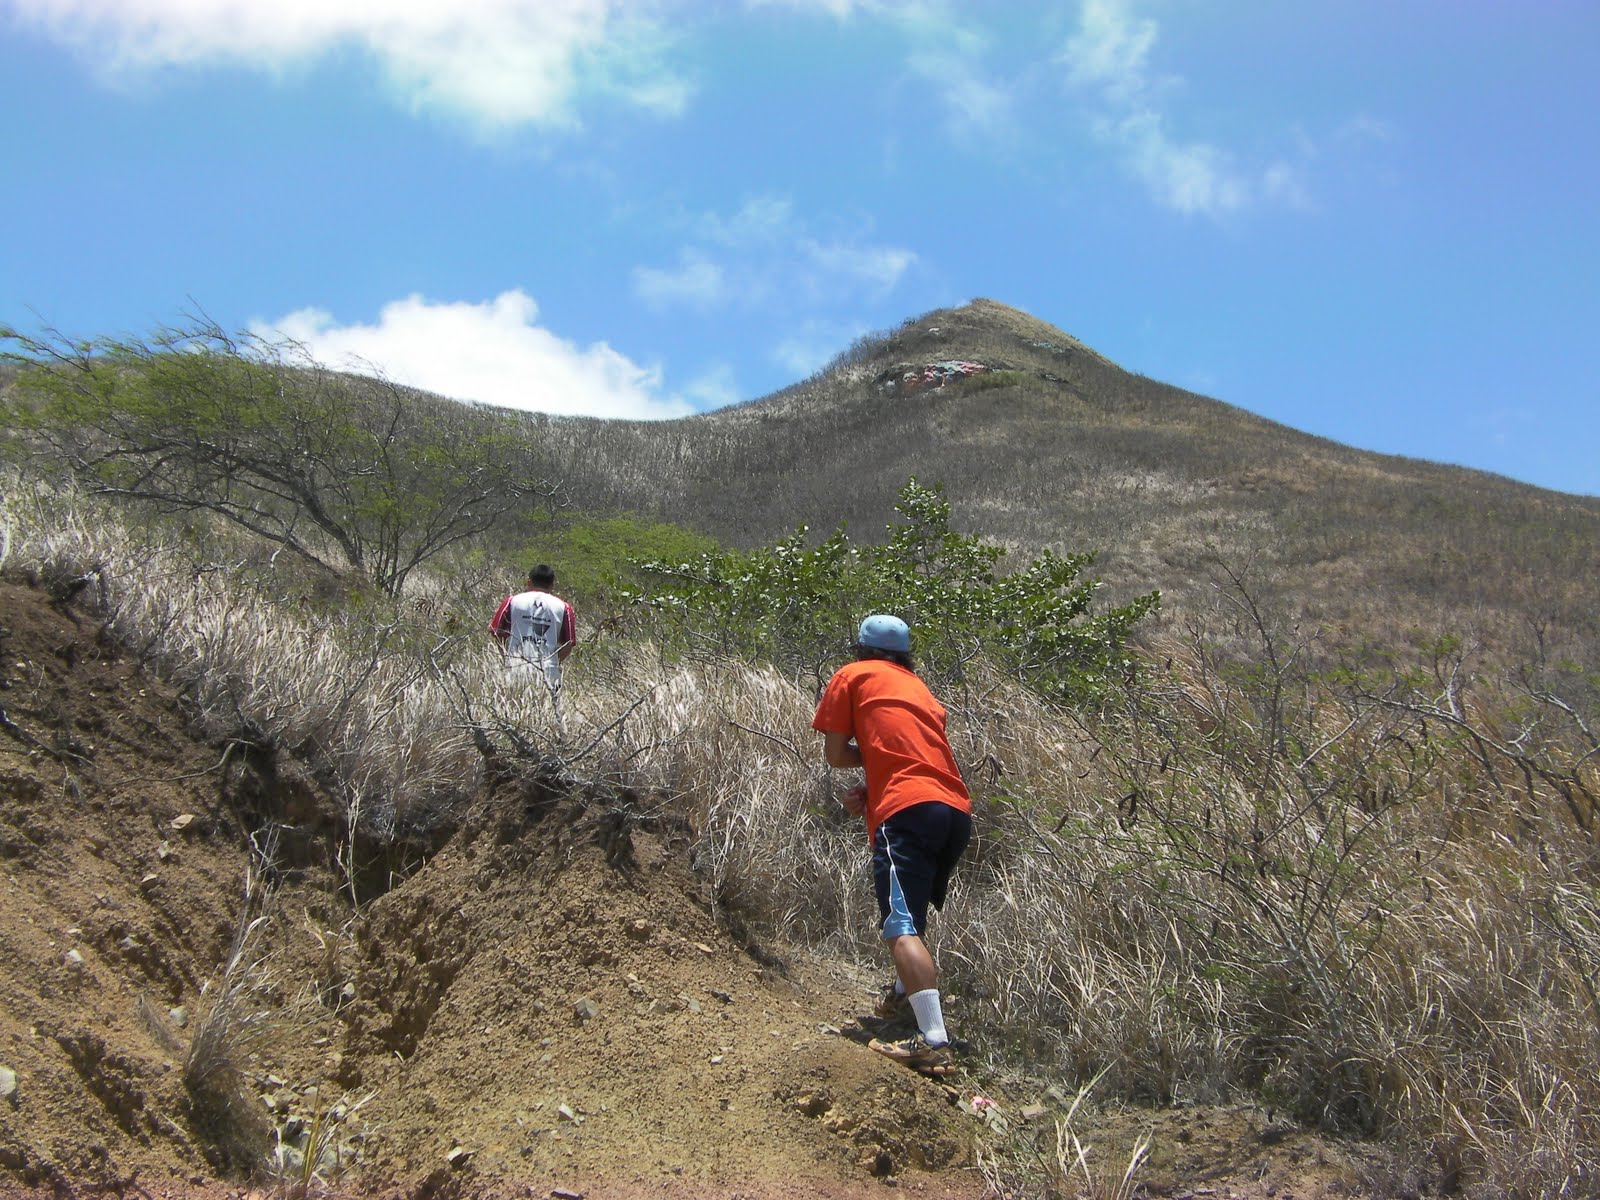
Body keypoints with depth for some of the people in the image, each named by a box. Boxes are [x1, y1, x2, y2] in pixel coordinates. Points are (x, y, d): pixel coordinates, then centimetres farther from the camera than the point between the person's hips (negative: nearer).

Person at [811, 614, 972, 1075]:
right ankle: (904, 992, 46)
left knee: (902, 928, -16)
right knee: (913, 910, 30)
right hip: (957, 811, 8)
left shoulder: (852, 675, 14)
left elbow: (835, 753, 8)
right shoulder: (920, 689, 32)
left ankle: (934, 1042, -29)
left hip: (908, 811, -8)